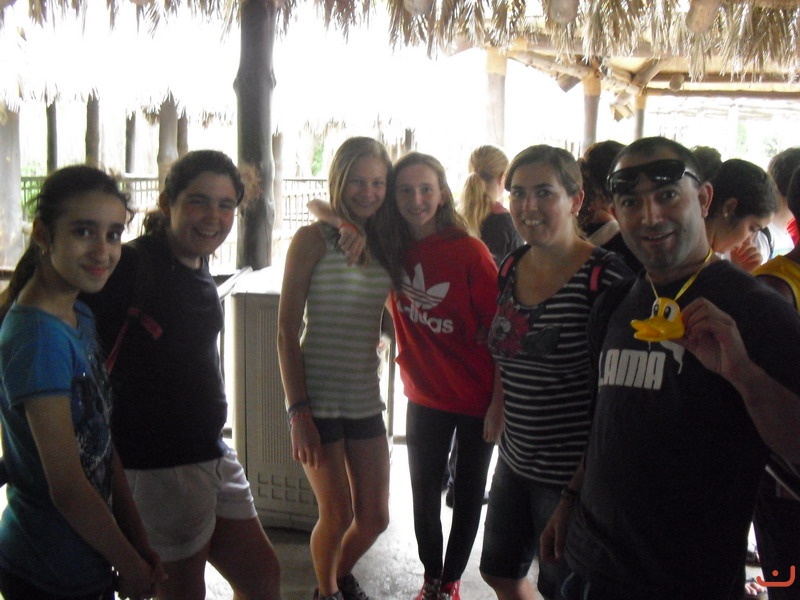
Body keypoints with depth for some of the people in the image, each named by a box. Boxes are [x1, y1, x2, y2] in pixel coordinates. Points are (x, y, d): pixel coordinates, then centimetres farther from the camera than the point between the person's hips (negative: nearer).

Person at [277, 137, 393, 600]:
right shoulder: (314, 238, -7)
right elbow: (288, 330, -9)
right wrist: (298, 410, -14)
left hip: (366, 398, 5)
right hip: (319, 397, -5)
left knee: (376, 517, 9)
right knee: (338, 515, -1)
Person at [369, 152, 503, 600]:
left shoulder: (470, 251, -17)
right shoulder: (391, 248, -4)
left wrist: (499, 402, -16)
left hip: (477, 398, -3)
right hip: (425, 395, 4)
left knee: (468, 496, 13)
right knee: (425, 494, 14)